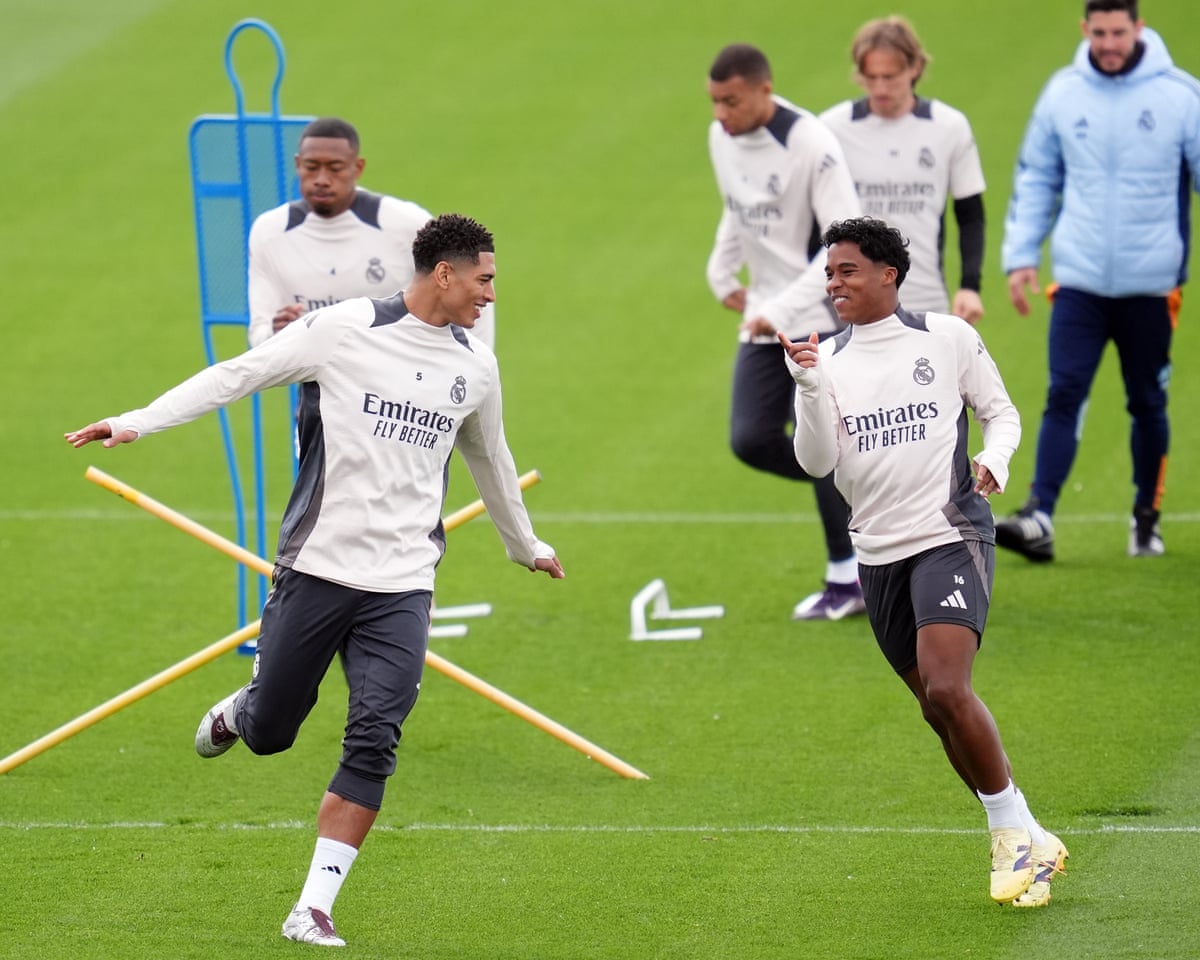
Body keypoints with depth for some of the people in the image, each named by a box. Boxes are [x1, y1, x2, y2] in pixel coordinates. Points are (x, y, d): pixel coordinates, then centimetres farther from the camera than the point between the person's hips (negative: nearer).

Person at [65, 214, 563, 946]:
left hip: (402, 587, 3)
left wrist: (526, 546, 42)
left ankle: (314, 909, -6)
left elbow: (489, 459, 28)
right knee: (269, 731, 6)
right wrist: (143, 420, -13)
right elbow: (241, 374, -4)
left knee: (374, 741, -11)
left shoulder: (476, 367, 10)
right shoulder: (346, 330, -5)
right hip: (318, 565, -3)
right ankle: (236, 714, 45)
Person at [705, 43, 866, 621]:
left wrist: (782, 308, -27)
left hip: (823, 318, -8)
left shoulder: (810, 145, -21)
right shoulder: (722, 138, 4)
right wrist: (723, 273, 14)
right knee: (751, 440, -3)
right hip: (764, 320, 8)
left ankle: (847, 579, 1)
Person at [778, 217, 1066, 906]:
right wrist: (809, 386, -14)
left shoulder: (947, 338, 0)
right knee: (939, 707, 7)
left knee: (946, 689, -22)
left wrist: (995, 458, -11)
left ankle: (1017, 832, -9)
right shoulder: (827, 361, 8)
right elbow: (817, 461, -2)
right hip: (879, 555, 5)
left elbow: (1002, 412, 9)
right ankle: (1027, 847, 17)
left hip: (950, 536, -5)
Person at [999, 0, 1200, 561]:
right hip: (1079, 280, 1)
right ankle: (1039, 519, -12)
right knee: (1064, 396, -8)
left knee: (1148, 403, 9)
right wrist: (1020, 255, 5)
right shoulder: (1062, 94, 4)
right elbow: (1035, 178, 12)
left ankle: (1146, 519, 22)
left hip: (1151, 283, -1)